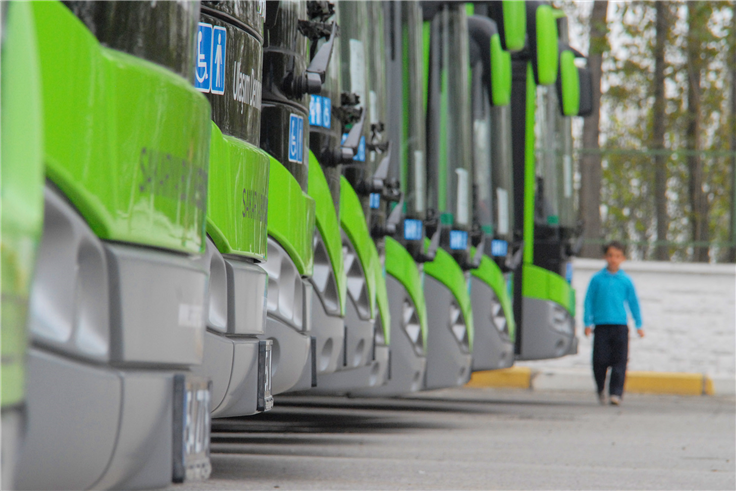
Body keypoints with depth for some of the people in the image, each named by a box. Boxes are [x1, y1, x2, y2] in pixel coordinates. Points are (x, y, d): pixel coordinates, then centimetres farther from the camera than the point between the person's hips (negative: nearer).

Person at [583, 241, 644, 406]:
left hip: (620, 325, 0)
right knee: (600, 361, -2)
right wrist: (588, 323, 4)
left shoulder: (626, 280, 6)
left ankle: (616, 393, -7)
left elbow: (633, 303, 13)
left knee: (619, 360, -8)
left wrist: (639, 325, 13)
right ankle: (601, 389, 20)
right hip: (601, 325, 0)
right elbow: (589, 301, 8)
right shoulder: (597, 279, 5)